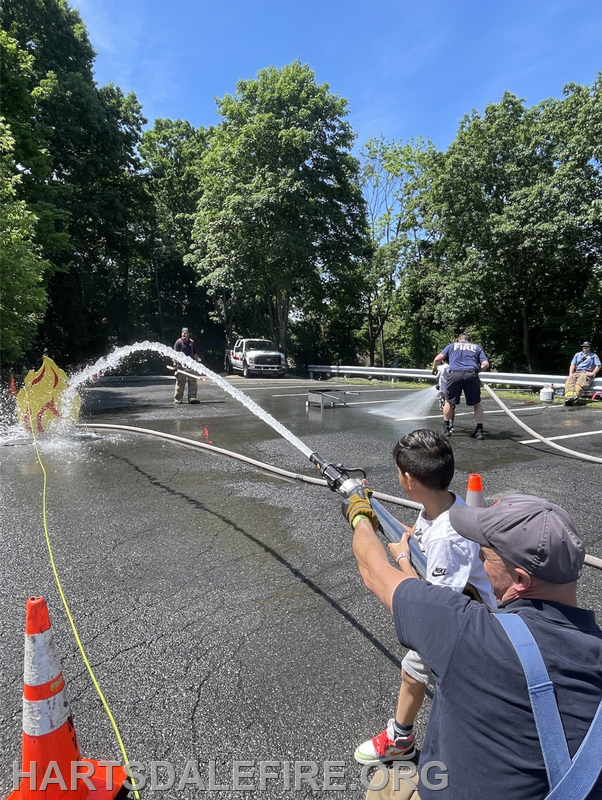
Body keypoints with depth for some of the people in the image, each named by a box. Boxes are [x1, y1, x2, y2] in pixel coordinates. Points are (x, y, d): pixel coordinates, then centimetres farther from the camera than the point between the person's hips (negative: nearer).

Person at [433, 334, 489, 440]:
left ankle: (446, 429, 22)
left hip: (455, 374, 0)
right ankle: (480, 430, 13)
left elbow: (438, 358, 15)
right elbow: (485, 364, 14)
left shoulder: (452, 345, 25)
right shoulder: (477, 347, 26)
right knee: (476, 403, 14)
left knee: (449, 402, 17)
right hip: (471, 374, 0)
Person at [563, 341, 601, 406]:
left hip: (586, 373, -3)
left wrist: (593, 373, -8)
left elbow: (598, 366, 7)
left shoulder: (593, 356, 17)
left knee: (579, 385, -33)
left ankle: (575, 397, -54)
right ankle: (569, 397, -50)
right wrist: (570, 373, 3)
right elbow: (573, 365, 20)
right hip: (576, 372, 3)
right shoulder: (577, 355, 27)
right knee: (569, 381, -30)